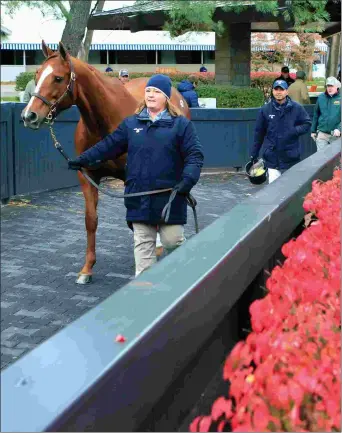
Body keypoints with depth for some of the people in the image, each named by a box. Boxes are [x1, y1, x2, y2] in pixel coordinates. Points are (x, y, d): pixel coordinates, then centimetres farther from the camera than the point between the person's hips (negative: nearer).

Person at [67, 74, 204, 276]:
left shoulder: (181, 124, -1)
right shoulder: (131, 123, 9)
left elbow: (195, 155, -7)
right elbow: (108, 146, 10)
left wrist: (188, 180, -22)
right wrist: (83, 159, 3)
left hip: (170, 197, -3)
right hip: (139, 198, 3)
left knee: (173, 241, 4)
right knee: (143, 244, 9)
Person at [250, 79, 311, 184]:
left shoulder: (296, 108, -2)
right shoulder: (265, 109, 0)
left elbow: (307, 124, 5)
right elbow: (259, 133, 6)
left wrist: (294, 131, -14)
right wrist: (254, 154, 8)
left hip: (291, 158, 0)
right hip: (272, 158, 0)